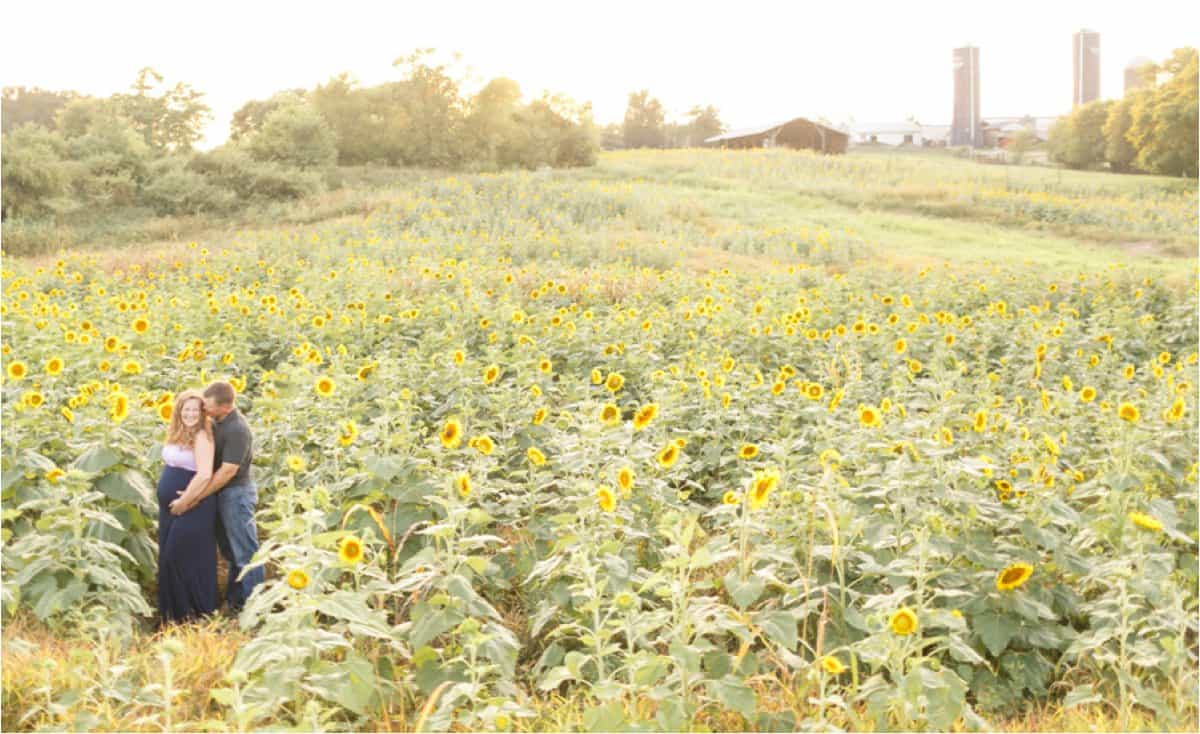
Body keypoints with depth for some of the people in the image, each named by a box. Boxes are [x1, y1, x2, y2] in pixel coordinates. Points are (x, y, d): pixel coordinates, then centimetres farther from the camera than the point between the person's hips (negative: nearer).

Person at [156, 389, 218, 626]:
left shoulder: (202, 436, -17)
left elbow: (205, 475, -27)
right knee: (168, 557, 14)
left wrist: (184, 501, -17)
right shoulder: (176, 434, 9)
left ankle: (198, 613, 12)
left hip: (193, 508, -9)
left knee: (185, 558, -3)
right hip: (169, 507, 9)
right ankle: (173, 612, 28)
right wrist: (174, 503, 10)